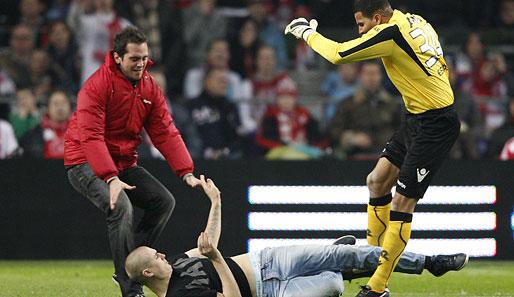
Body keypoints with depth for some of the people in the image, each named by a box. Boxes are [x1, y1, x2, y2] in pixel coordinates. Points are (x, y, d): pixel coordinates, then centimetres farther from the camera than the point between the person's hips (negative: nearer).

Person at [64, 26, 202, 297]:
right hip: (86, 164, -8)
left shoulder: (149, 87, 4)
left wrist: (186, 172, -11)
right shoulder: (96, 86, -19)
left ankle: (127, 268, 0)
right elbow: (91, 136, -27)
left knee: (164, 201, -6)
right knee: (121, 206, -29)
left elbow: (165, 132, 2)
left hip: (124, 163, 8)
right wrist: (111, 178, -37)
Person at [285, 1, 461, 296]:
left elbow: (338, 54, -17)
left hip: (435, 126, -10)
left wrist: (308, 33, 0)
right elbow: (443, 67, 18)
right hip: (417, 119, 10)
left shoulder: (391, 33, -21)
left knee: (402, 203, -8)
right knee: (377, 181, 13)